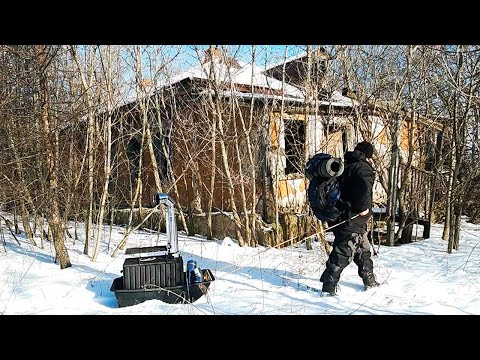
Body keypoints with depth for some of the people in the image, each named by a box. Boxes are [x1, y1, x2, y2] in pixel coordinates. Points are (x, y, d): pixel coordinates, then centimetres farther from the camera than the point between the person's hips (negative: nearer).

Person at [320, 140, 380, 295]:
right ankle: (328, 287, 0)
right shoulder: (363, 168, -13)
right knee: (343, 253, -5)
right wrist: (364, 207, -23)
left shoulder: (345, 166, 15)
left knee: (363, 251, 23)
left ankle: (370, 281, 37)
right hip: (352, 220, -10)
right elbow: (365, 187, -33)